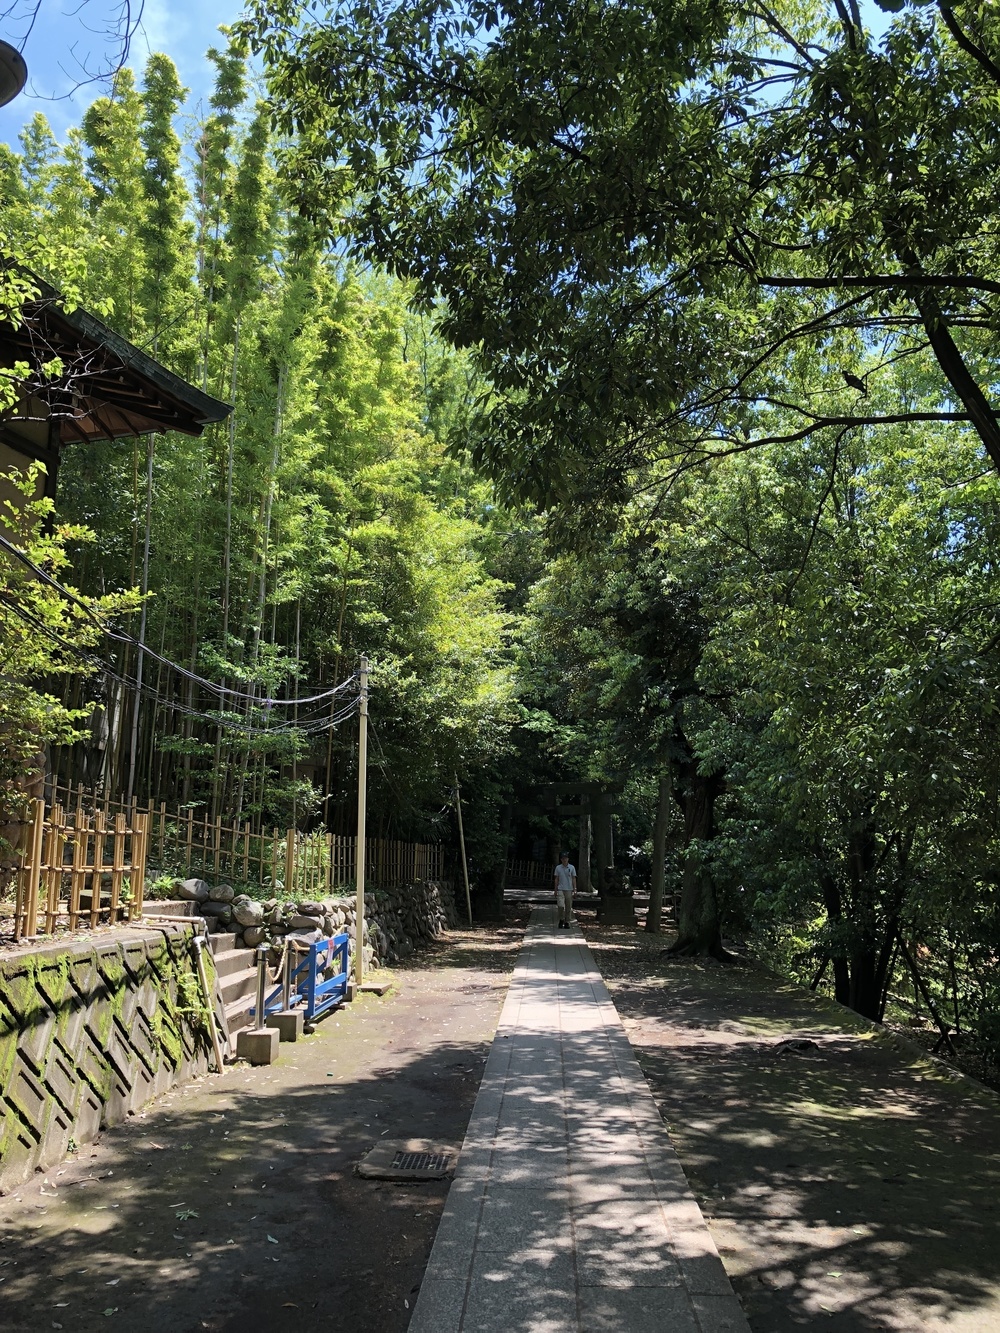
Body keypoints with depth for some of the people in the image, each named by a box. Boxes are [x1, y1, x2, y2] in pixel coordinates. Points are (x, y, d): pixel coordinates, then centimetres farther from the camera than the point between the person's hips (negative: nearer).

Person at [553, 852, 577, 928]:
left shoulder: (572, 868, 4)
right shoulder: (558, 868, 5)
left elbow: (574, 879, 5)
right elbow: (556, 879, 9)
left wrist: (574, 890, -1)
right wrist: (555, 890, 7)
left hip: (569, 890, 1)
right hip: (560, 889, -1)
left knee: (568, 907, 2)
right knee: (561, 906, -13)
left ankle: (567, 922, 12)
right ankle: (561, 920, 6)